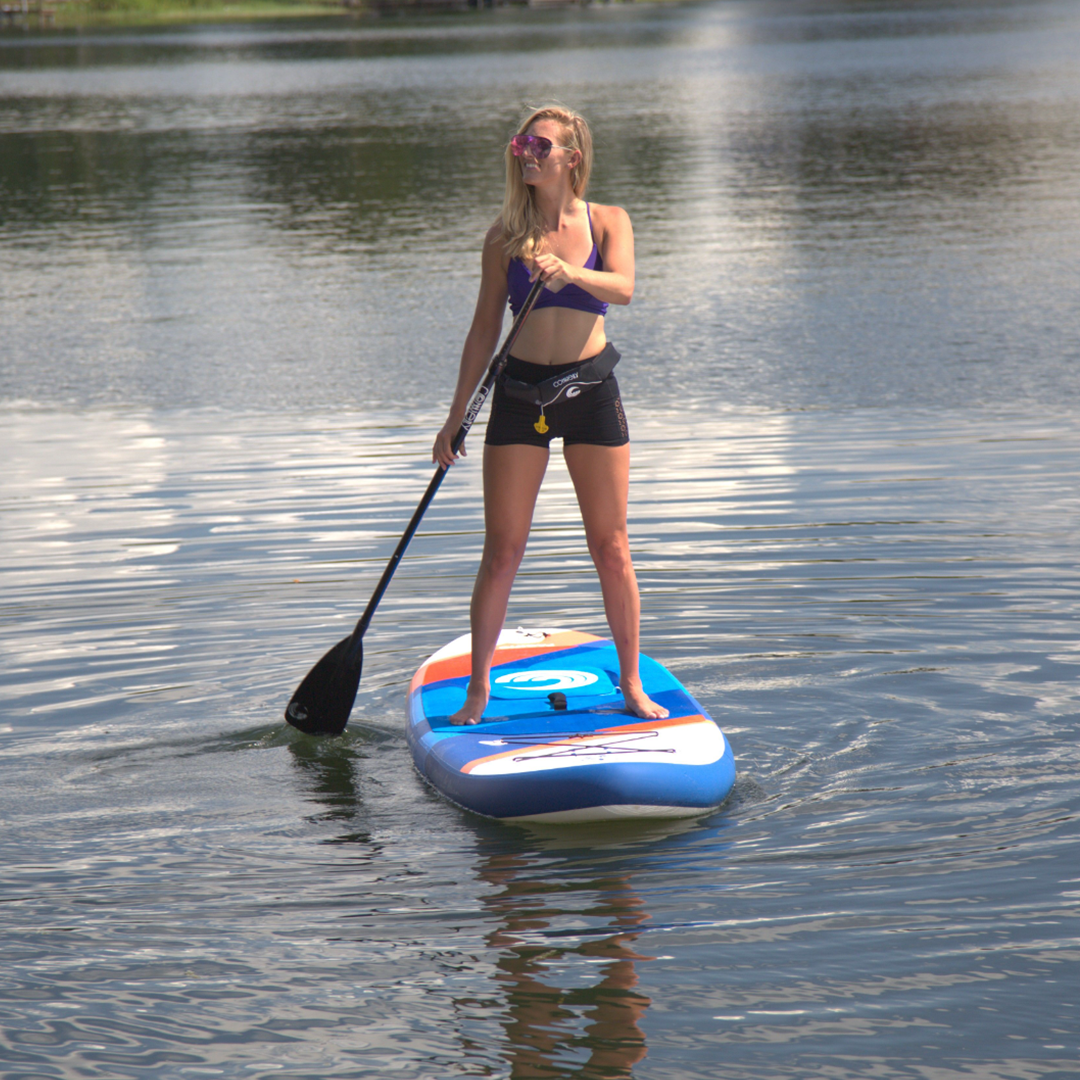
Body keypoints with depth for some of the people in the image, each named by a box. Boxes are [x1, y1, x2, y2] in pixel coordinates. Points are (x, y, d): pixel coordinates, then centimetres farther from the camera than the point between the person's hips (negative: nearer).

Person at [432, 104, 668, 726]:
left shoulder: (608, 222, 1)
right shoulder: (506, 235, 4)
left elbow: (623, 288, -18)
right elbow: (485, 330, 7)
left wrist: (570, 272, -37)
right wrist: (457, 416, 6)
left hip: (591, 389, -1)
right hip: (520, 392, 1)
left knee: (611, 548, 3)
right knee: (502, 550, 0)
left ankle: (633, 685, 14)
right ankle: (479, 690, 10)